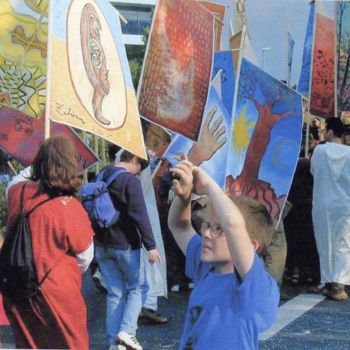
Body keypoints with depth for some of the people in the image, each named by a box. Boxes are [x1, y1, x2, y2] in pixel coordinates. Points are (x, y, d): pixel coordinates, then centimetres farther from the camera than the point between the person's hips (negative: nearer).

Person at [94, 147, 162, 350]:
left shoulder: (100, 178, 9)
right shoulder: (130, 180, -14)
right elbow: (140, 216, -19)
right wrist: (151, 245, -17)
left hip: (102, 245, 6)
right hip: (125, 245, -6)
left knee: (115, 293, 11)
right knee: (135, 288, 10)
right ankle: (127, 331, -7)